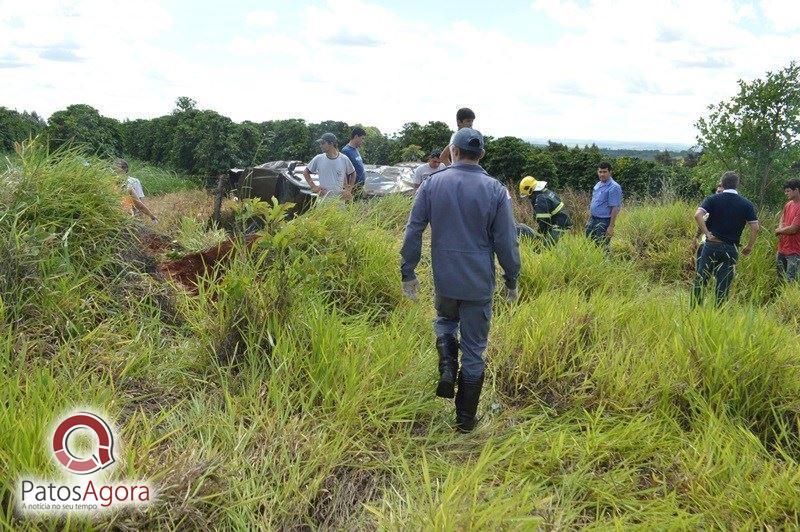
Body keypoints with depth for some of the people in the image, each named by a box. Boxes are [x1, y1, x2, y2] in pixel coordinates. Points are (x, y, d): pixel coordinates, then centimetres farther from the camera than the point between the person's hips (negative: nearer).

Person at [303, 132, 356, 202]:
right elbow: (305, 172, 12)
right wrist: (313, 186, 3)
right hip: (323, 199, 0)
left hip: (340, 199, 0)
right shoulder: (318, 159, 1)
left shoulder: (344, 159, 0)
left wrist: (349, 190, 6)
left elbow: (353, 174, 14)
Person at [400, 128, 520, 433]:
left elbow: (413, 231, -2)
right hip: (479, 283, -1)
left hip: (444, 278, 1)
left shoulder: (432, 184, -4)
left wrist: (408, 272, 9)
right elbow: (506, 242, -5)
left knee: (445, 320, 32)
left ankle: (447, 368, 5)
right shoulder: (495, 190, -7)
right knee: (474, 350, 11)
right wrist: (512, 281, 8)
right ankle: (465, 419, 19)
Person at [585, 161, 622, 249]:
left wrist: (611, 226, -21)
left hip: (604, 222, -8)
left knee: (603, 246, -2)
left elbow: (615, 209, -18)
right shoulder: (598, 185, 12)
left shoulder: (614, 187, -15)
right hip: (593, 219, 8)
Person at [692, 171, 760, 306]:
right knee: (723, 284, 6)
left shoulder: (712, 199, -2)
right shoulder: (746, 204, 1)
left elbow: (698, 215, -17)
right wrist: (750, 247, 6)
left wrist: (707, 233, -12)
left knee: (700, 280, 8)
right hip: (731, 249, 1)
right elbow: (755, 227, -4)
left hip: (711, 245, -1)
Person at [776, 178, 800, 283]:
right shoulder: (788, 205, 10)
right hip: (782, 249, 8)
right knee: (780, 278, 15)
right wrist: (781, 229, 2)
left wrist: (778, 231, -1)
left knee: (790, 281, -9)